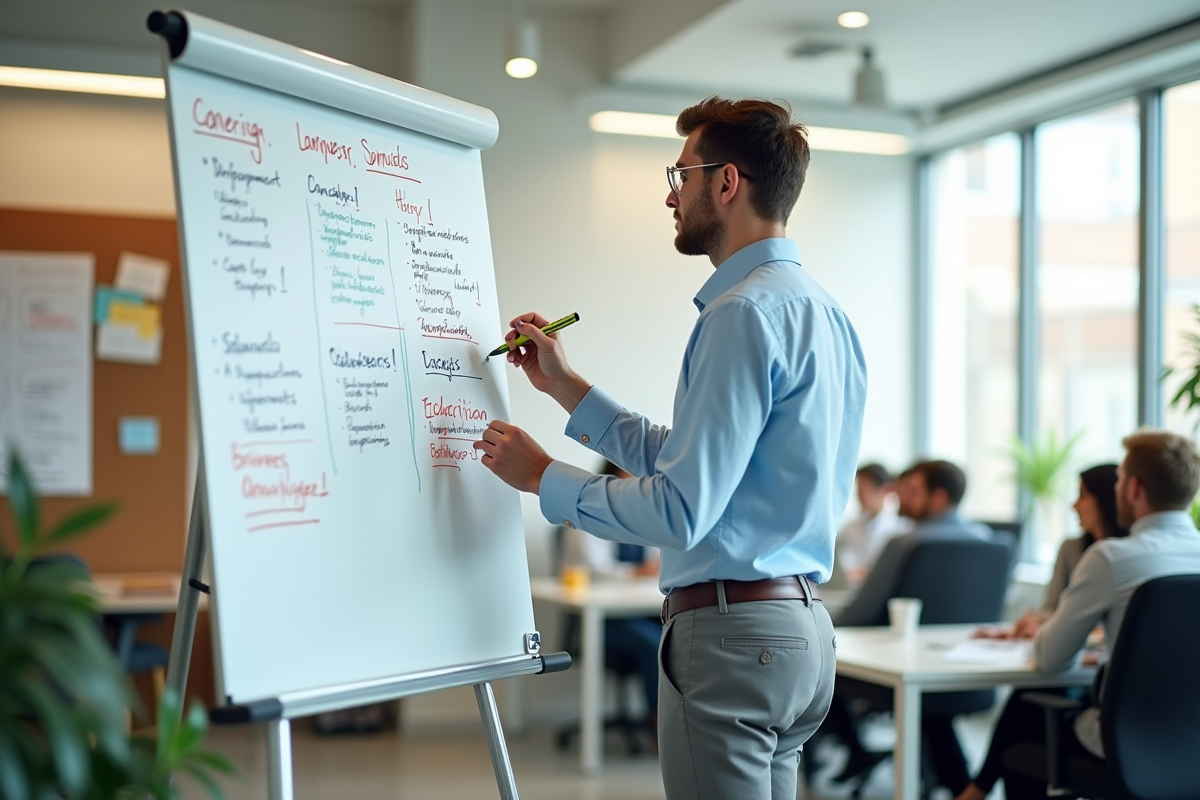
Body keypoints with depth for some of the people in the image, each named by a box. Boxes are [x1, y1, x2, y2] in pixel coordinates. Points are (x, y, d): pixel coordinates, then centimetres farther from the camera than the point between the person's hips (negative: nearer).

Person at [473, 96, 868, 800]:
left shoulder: (746, 313, -17)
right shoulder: (818, 308, 14)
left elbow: (681, 512, -21)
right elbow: (691, 464, 17)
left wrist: (543, 477, -8)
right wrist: (564, 385, 18)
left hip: (731, 633, -10)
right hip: (801, 627, 10)